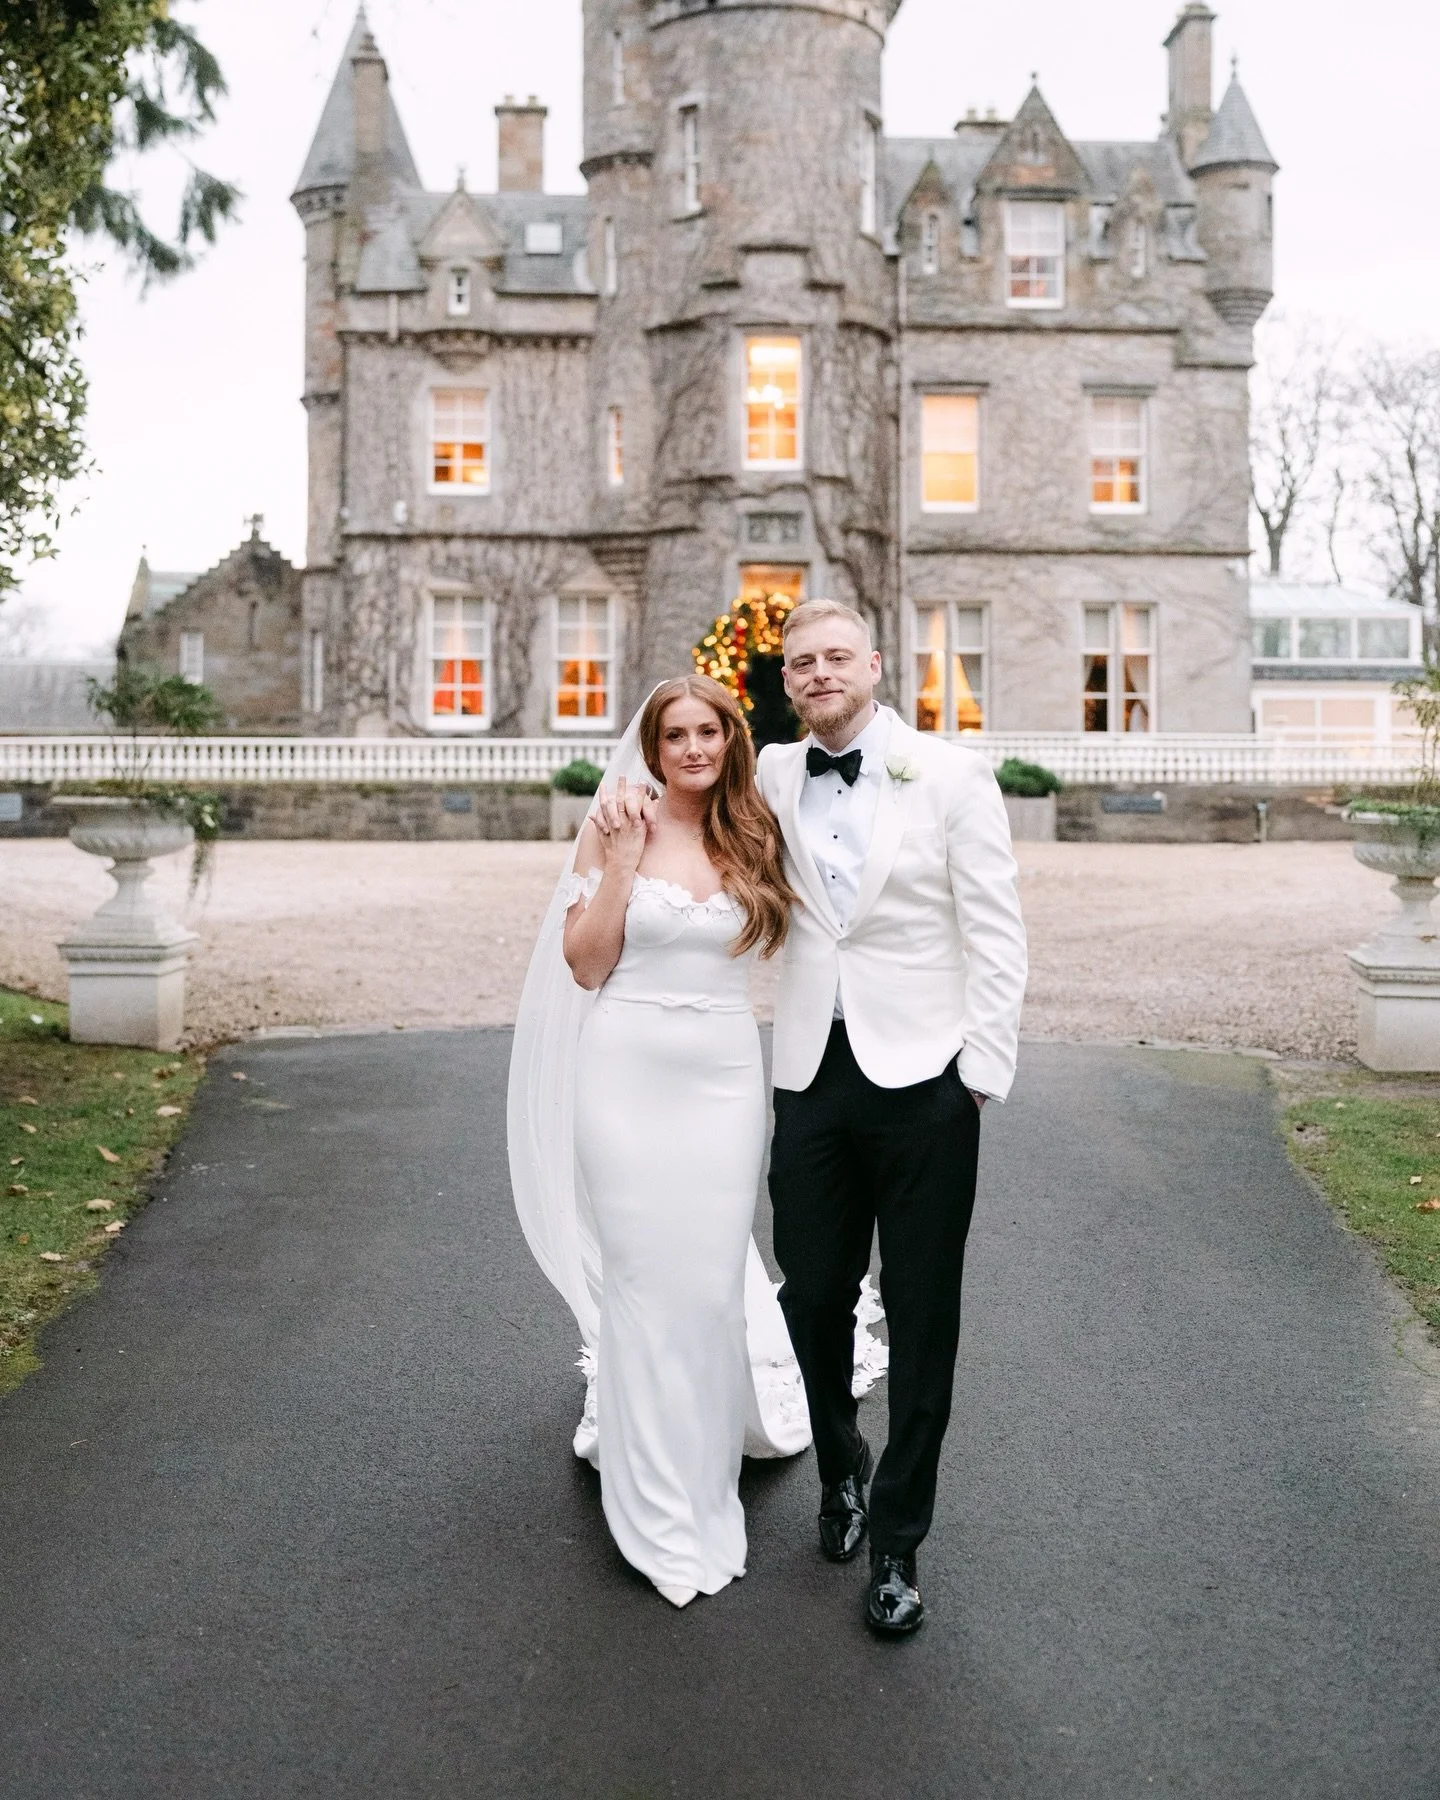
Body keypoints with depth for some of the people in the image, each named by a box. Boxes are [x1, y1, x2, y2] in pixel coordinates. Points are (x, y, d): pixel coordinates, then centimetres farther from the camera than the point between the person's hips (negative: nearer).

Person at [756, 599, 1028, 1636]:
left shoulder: (953, 777, -3)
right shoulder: (772, 777, 7)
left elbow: (997, 935, -3)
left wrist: (982, 1073, -8)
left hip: (923, 1079, -3)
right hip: (812, 1075, 3)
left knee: (922, 1317, 4)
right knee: (813, 1297, 11)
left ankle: (897, 1541, 20)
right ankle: (841, 1471, 39)